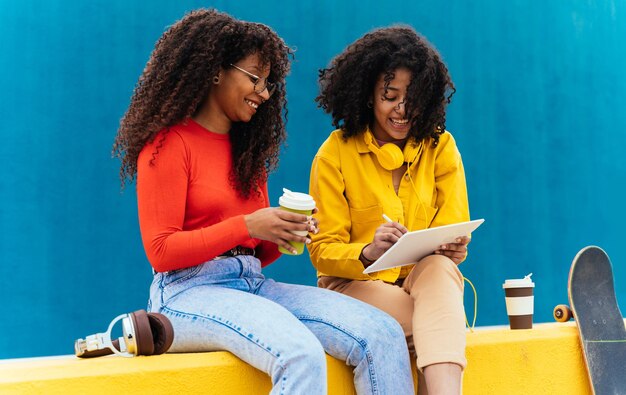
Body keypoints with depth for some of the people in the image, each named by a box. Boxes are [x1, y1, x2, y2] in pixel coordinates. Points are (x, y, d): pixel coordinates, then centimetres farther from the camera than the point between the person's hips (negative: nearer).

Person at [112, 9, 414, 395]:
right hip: (191, 291, -7)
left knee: (382, 334, -13)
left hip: (252, 285, 7)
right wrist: (246, 226, -18)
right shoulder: (169, 144, -3)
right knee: (301, 355, -35)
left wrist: (283, 237, -3)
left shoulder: (247, 147, 19)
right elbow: (161, 253, -10)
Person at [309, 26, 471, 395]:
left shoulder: (441, 147, 5)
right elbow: (322, 251, -5)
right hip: (356, 286, -2)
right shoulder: (335, 153, -2)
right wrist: (368, 252, -28)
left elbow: (454, 234, 3)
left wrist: (454, 248, -23)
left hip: (430, 282, 2)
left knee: (438, 268, -36)